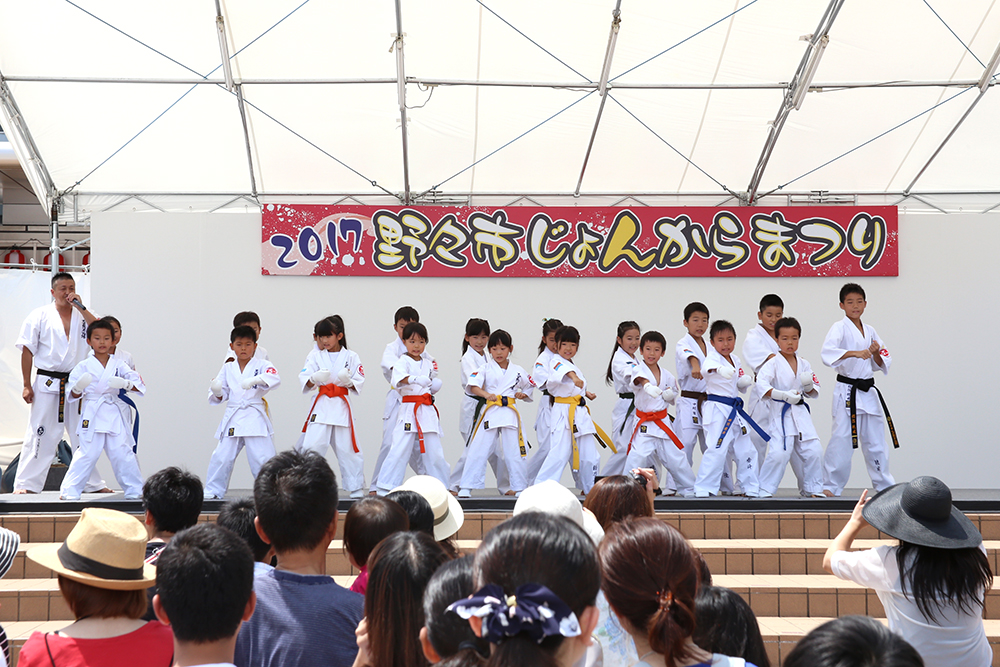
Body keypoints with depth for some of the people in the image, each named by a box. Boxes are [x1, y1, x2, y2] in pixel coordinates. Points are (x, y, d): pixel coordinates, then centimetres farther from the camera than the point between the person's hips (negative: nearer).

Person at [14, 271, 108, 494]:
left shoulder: (82, 315, 7)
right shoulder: (39, 316, -1)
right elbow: (27, 351, -1)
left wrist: (81, 308, -14)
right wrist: (27, 385, -6)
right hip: (47, 384, -3)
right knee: (39, 434, -4)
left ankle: (92, 483, 20)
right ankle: (26, 484, 2)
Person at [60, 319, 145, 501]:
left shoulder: (118, 365, 8)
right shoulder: (84, 366, 2)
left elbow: (139, 385, 2)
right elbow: (73, 395, 2)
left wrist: (125, 384, -17)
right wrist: (78, 388, -20)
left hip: (114, 415, 3)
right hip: (92, 416, -2)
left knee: (124, 454, 4)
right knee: (86, 454, -7)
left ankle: (135, 490, 14)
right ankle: (69, 491, 2)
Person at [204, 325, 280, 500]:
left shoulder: (261, 365, 2)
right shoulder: (228, 368, 13)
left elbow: (274, 377, -18)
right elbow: (221, 395, 14)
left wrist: (255, 380, -34)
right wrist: (216, 391, -10)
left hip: (255, 418, -3)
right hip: (232, 418, 3)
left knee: (263, 456, -6)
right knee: (222, 456, 4)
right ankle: (212, 490, 16)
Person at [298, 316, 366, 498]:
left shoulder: (351, 356, 6)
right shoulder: (315, 356, 6)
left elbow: (359, 383, 3)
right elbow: (304, 379, -3)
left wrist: (348, 381, -17)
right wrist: (315, 378, -23)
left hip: (342, 408, 0)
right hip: (320, 407, 0)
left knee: (348, 449, 3)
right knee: (312, 446, -9)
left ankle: (357, 488, 14)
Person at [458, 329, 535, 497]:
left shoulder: (518, 371, 10)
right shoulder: (485, 368, 3)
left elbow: (531, 386, 24)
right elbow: (473, 386, -10)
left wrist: (523, 394, 4)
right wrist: (486, 394, -27)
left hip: (510, 413, 2)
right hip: (489, 412, -2)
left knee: (515, 453, 3)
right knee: (478, 450, -6)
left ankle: (519, 488, 14)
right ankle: (466, 488, -2)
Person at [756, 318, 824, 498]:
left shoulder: (804, 364, 9)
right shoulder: (773, 363, -9)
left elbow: (813, 393, 14)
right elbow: (761, 385, -23)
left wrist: (810, 387, -10)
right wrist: (784, 395, -32)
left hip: (801, 414, 6)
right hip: (780, 414, -5)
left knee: (813, 451, 3)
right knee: (779, 453, -16)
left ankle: (813, 488, 21)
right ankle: (764, 490, -1)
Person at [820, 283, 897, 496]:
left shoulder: (869, 331, 13)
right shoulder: (839, 328, -6)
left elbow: (882, 365, 17)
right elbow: (828, 353, -25)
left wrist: (876, 354, -4)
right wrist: (855, 353, -36)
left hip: (868, 392, 6)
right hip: (847, 391, -6)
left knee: (875, 440, 12)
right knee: (841, 438, -9)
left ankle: (885, 485, 23)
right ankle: (830, 486, 0)